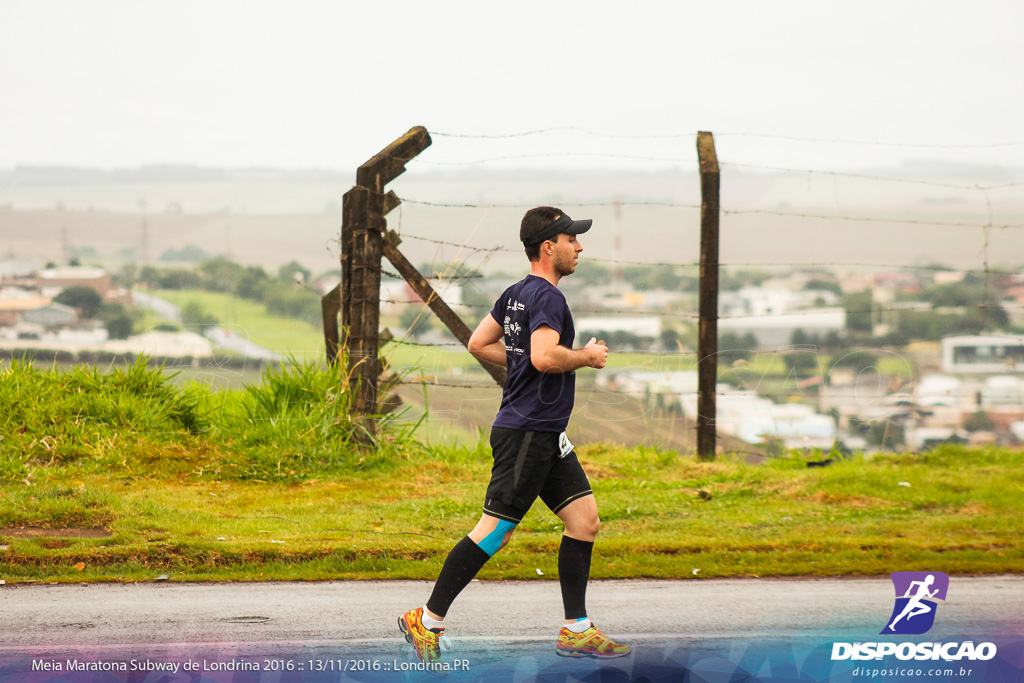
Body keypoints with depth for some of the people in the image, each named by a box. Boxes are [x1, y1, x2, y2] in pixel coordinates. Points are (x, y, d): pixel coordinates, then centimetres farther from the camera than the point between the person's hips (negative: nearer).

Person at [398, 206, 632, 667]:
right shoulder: (547, 297, -16)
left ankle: (576, 631, 11)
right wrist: (587, 356, -13)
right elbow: (544, 356, -30)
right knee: (494, 532, -7)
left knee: (585, 520, 9)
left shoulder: (517, 293, 14)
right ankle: (427, 621, -1)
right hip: (528, 433, -11)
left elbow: (479, 343, 21)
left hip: (547, 435, 11)